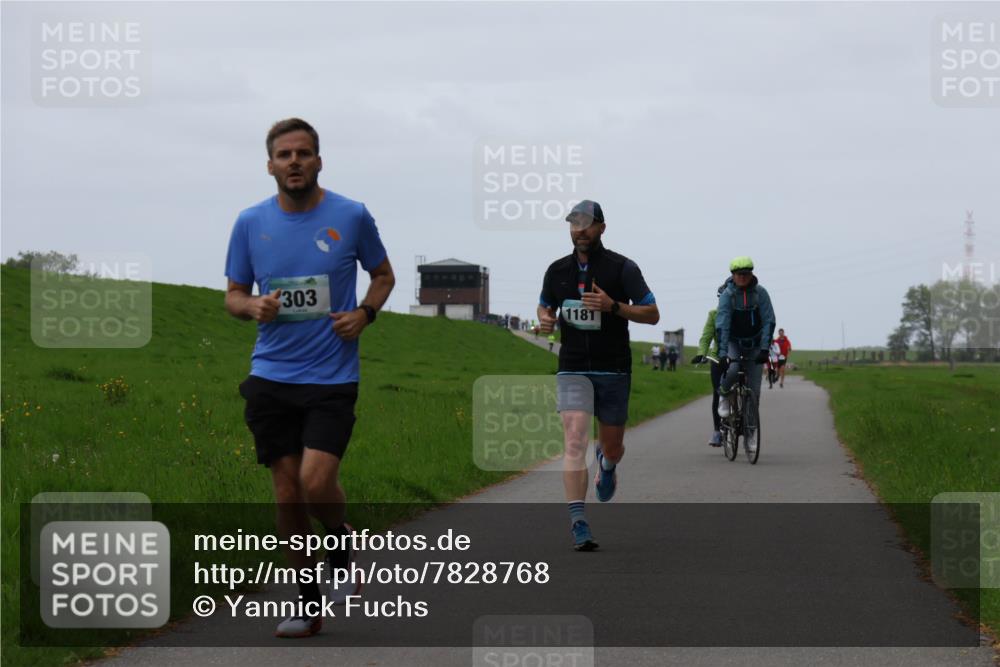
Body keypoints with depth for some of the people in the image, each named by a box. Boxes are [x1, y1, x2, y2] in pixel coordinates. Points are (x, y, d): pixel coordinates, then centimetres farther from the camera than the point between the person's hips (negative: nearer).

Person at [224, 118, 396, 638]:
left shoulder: (351, 217, -1)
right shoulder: (250, 223, 4)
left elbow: (383, 274, 14)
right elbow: (234, 295, 12)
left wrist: (364, 314, -5)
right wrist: (253, 307, -11)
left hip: (332, 376, -2)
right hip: (271, 377, 2)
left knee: (316, 483, -17)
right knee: (287, 492, 3)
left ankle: (340, 537, 19)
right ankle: (308, 603, 16)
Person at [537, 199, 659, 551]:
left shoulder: (622, 268, -5)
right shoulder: (557, 270, 5)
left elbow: (652, 314, -6)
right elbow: (545, 307, 21)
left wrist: (613, 306, -21)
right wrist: (545, 319, -4)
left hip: (614, 370, -1)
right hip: (572, 369, 1)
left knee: (612, 447, 11)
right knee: (575, 441, -17)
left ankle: (607, 463, 51)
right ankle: (578, 524, -21)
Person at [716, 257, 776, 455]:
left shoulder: (760, 293, -10)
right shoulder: (727, 295, -15)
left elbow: (769, 321, -13)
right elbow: (722, 325, -21)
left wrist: (764, 349, -23)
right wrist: (723, 353, -30)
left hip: (754, 345, 2)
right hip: (733, 342, -2)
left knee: (754, 390, -3)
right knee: (731, 370, -33)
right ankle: (724, 395, 0)